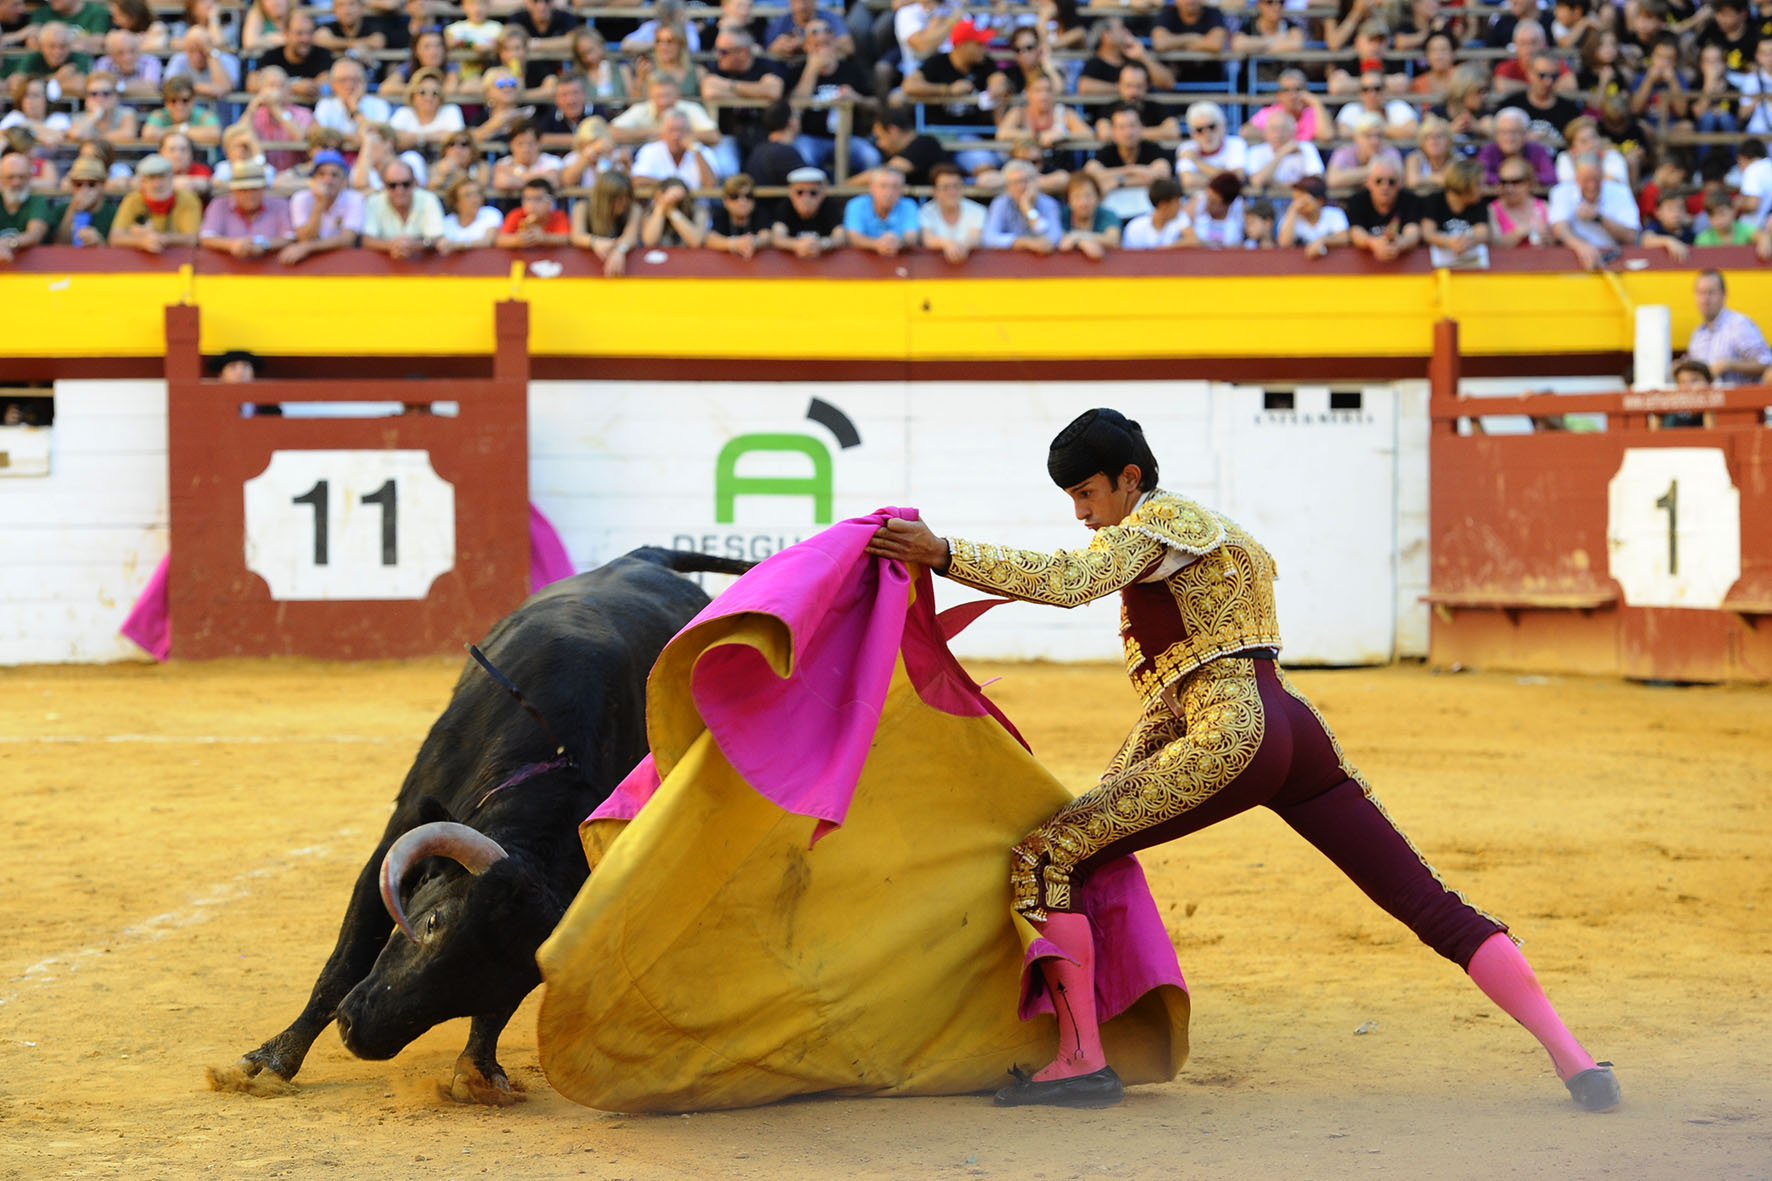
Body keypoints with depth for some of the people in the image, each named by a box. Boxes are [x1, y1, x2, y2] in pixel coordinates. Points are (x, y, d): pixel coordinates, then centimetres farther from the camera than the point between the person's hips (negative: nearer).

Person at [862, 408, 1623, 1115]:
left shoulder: (1156, 521, 3)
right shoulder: (1217, 539, 31)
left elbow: (1068, 580, -18)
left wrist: (943, 554, -21)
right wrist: (1110, 797, 31)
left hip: (1232, 736, -9)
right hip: (1297, 730, 9)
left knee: (1042, 859, -3)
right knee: (1433, 907, 7)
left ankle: (1082, 1060, -5)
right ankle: (1573, 1059, 0)